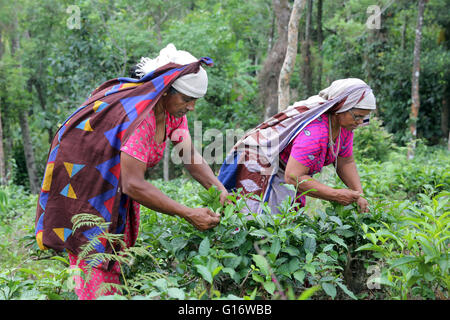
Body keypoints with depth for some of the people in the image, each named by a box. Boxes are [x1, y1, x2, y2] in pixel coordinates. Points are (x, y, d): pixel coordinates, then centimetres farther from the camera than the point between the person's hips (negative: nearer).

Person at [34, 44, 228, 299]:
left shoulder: (173, 109, -8)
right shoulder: (140, 117, -35)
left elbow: (191, 156, -4)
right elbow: (133, 185, -38)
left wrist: (219, 189, -21)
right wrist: (189, 214, -37)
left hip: (114, 185, 9)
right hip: (83, 180, -8)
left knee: (116, 254, 12)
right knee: (96, 269, -7)